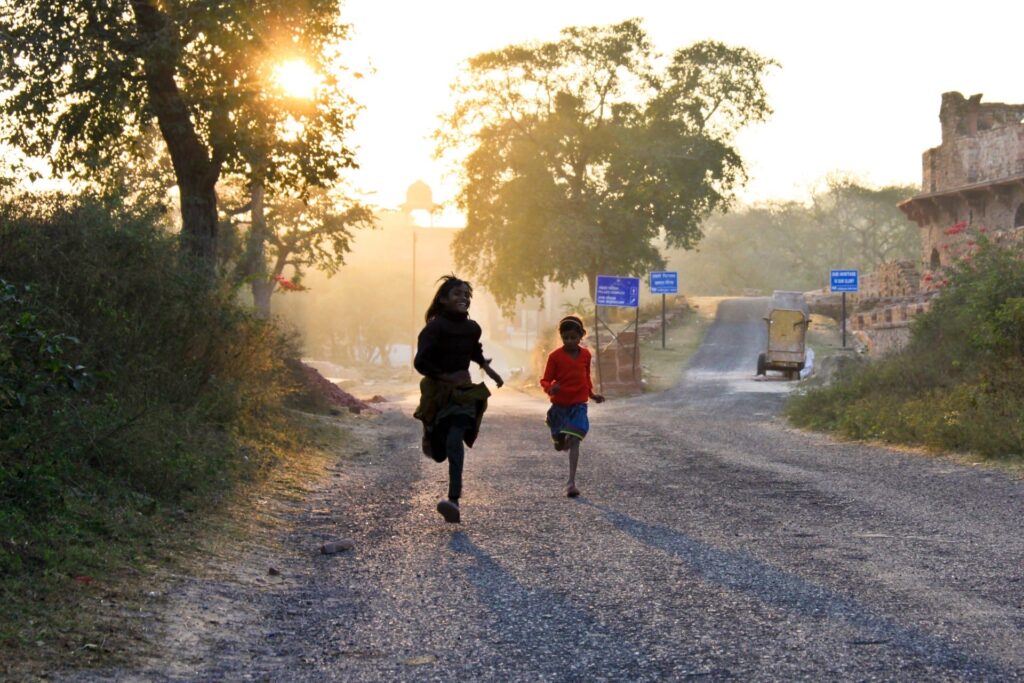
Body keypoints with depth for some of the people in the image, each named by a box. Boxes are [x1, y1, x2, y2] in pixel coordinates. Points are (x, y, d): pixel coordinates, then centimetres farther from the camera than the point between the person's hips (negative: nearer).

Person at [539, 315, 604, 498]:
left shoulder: (585, 355, 2)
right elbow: (545, 380, -8)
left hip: (579, 405, 0)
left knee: (574, 441, -14)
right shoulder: (555, 356, -8)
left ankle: (571, 482, -15)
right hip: (559, 405, 0)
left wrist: (592, 394, 9)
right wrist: (550, 388, -29)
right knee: (560, 445, 12)